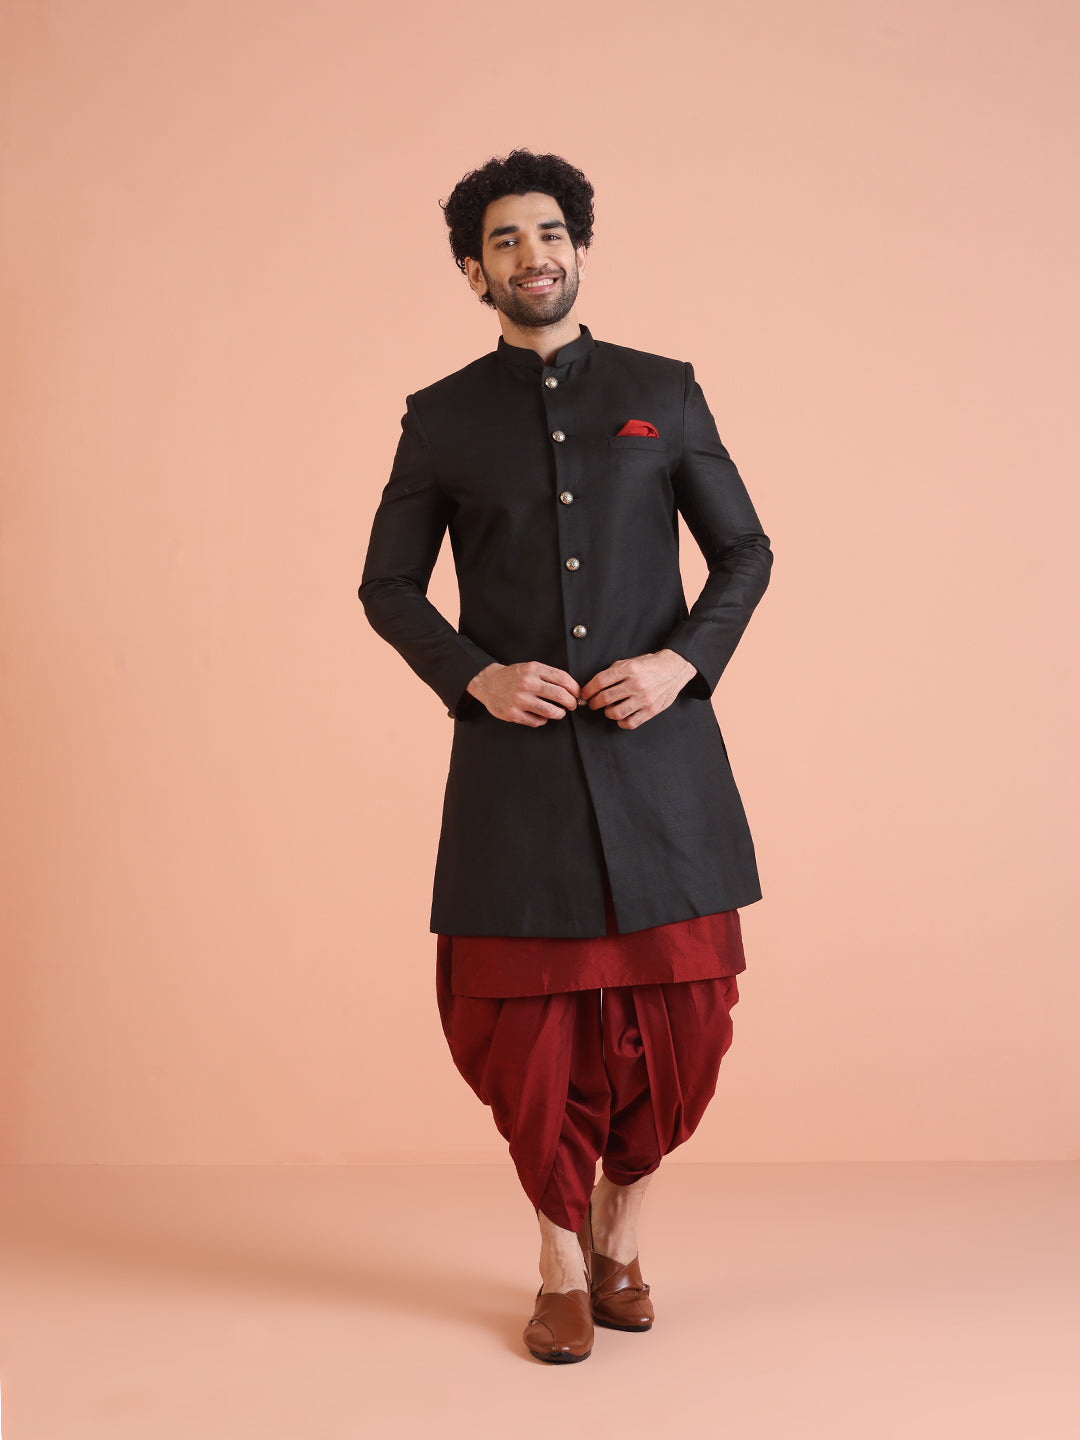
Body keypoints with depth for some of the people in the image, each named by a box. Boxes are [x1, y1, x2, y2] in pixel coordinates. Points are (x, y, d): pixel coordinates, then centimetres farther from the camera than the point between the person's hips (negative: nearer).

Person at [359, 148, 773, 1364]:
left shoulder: (662, 393, 8)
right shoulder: (442, 418, 7)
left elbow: (744, 551, 9)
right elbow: (387, 588, 9)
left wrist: (682, 661, -7)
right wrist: (475, 677, -7)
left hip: (657, 751, 1)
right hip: (515, 761, 0)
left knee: (678, 1013, 1)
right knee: (529, 1022, 2)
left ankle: (618, 1223, 28)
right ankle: (562, 1263, 24)